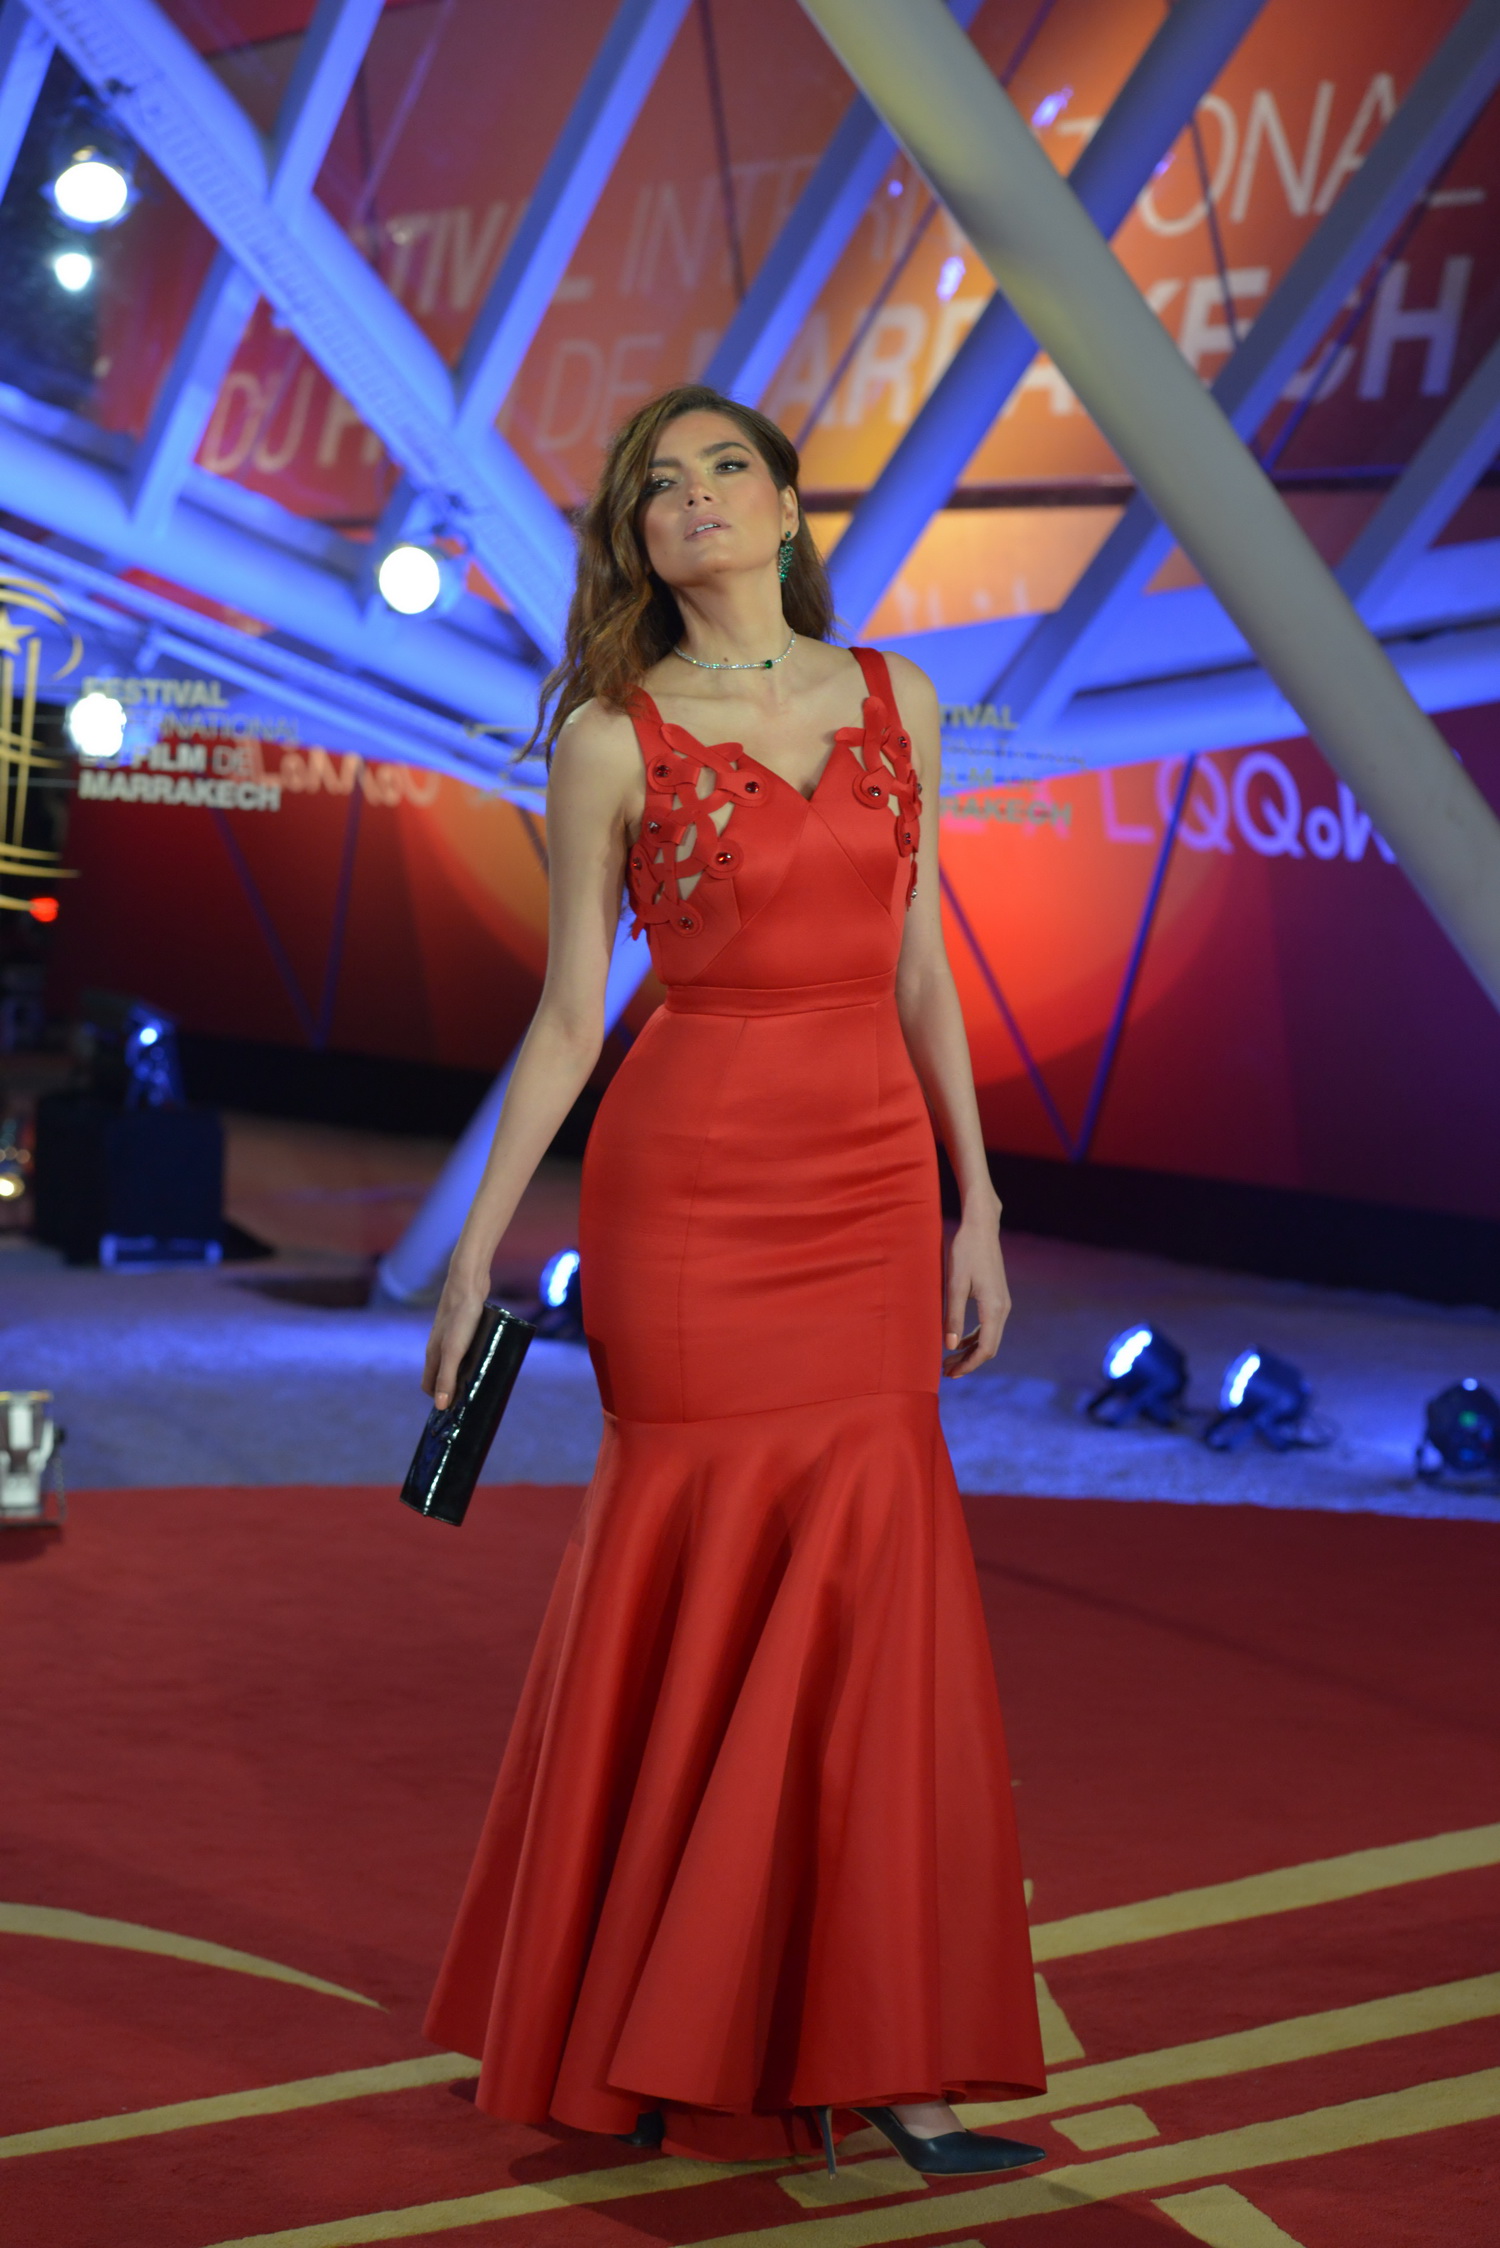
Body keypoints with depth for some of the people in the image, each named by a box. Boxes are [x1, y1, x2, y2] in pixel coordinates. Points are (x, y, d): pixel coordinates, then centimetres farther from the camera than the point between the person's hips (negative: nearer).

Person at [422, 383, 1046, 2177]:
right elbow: (566, 1016, 1)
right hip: (689, 1185, -3)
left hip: (872, 1185, 3)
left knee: (872, 1588, 0)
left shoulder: (894, 704, 9)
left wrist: (977, 1205, 8)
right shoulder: (611, 738, -1)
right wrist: (476, 1249, -2)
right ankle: (640, 2030, 17)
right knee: (697, 1587, 1)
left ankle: (864, 2046, 8)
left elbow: (917, 973, 12)